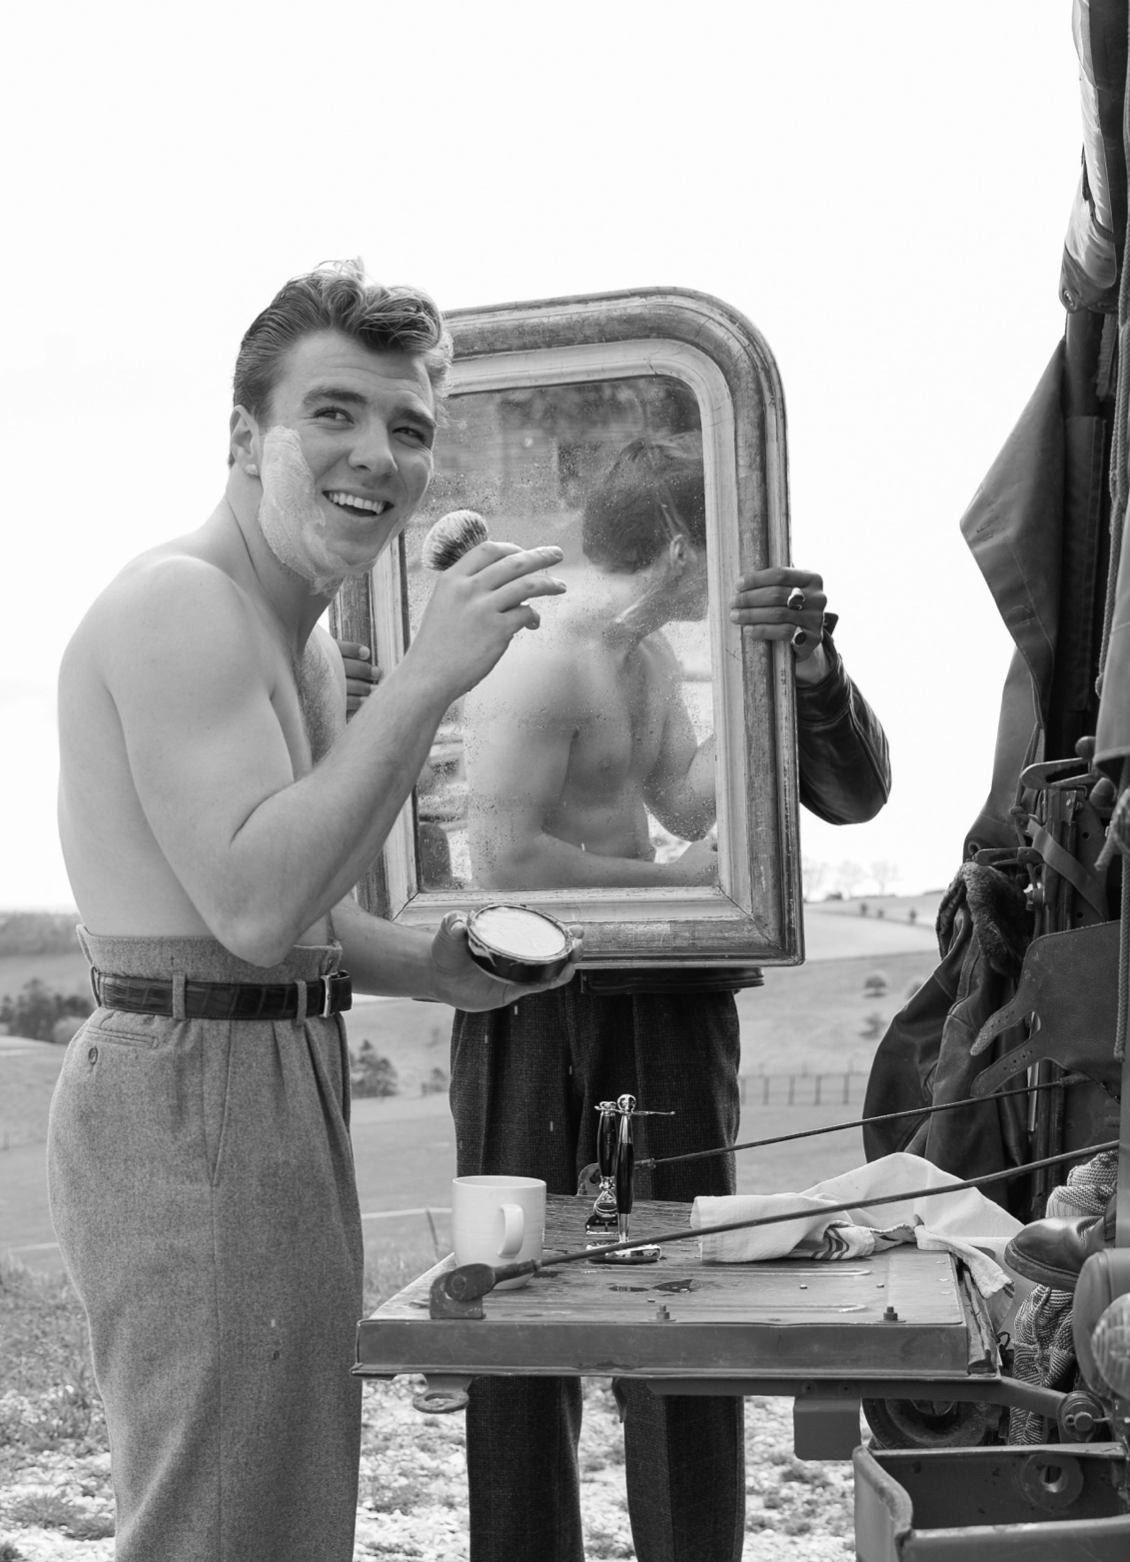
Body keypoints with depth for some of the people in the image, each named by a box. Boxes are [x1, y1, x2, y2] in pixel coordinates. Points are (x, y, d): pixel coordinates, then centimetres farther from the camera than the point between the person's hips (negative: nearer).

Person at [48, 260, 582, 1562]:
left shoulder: (304, 645, 17)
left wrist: (424, 967, 9)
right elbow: (255, 903, -24)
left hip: (279, 1078, 10)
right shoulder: (181, 602, -15)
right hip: (194, 1095, -10)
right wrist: (428, 678, -24)